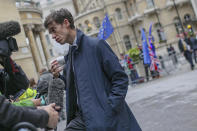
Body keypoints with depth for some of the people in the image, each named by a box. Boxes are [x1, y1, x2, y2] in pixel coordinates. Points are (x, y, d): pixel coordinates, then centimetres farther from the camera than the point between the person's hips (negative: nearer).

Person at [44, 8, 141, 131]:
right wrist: (58, 76, 2)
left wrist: (109, 110, -16)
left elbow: (121, 78, -11)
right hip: (82, 118, 6)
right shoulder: (69, 57, 13)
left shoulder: (97, 45, -10)